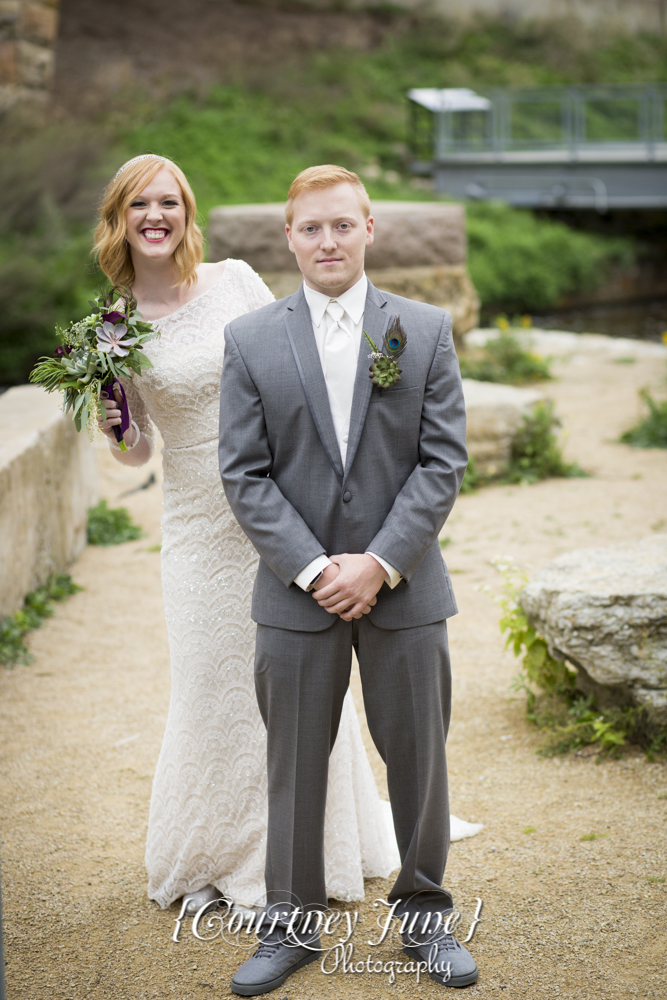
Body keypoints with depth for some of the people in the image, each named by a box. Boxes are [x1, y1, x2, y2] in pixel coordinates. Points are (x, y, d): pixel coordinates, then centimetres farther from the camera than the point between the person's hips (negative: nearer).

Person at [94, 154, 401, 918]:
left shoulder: (236, 281, -1)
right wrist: (113, 431, -15)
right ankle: (200, 859, 26)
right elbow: (137, 452, 6)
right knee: (215, 690, 5)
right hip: (202, 530, 0)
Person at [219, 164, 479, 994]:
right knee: (294, 763, 9)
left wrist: (380, 563, -13)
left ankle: (423, 915, 28)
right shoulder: (250, 340, 1)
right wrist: (313, 568, -13)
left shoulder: (427, 330, 1)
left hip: (404, 587, 1)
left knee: (419, 757, 10)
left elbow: (444, 461, -3)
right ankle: (291, 925, 25)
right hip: (295, 594, 0)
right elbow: (244, 474, -3)